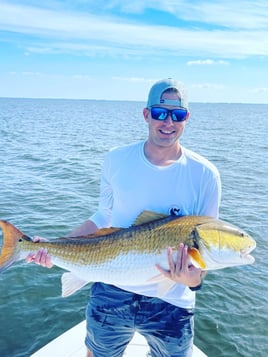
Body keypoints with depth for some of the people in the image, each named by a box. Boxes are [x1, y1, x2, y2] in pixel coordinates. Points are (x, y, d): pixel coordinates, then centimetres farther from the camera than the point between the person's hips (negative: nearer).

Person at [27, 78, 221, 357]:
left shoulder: (204, 175, -12)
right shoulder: (116, 160, -6)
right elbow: (105, 216, 5)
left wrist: (195, 278, -27)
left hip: (171, 305, -1)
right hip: (111, 294, 2)